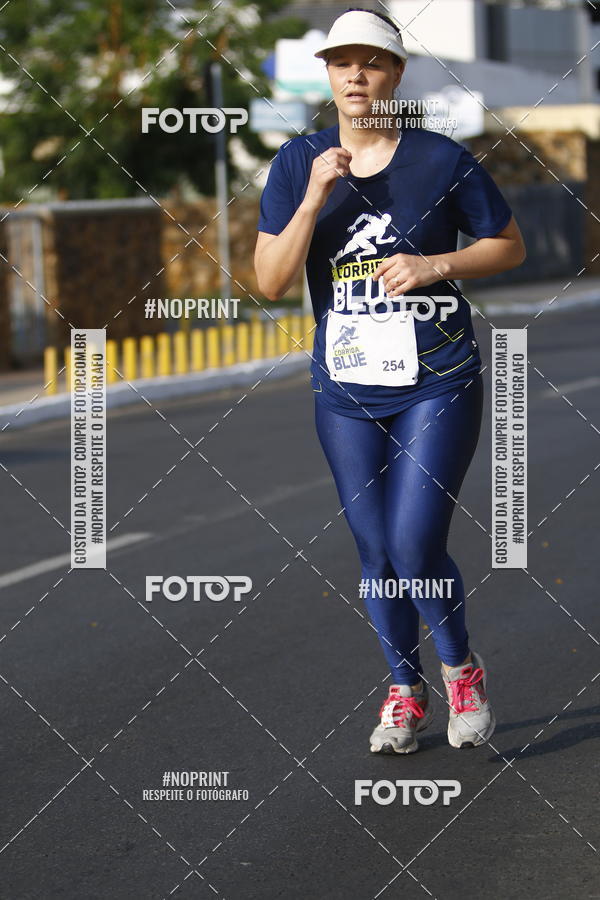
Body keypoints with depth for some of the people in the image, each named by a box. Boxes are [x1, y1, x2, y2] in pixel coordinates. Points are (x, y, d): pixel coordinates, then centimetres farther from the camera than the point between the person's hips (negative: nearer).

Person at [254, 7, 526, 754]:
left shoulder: (442, 160, -5)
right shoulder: (297, 165, 0)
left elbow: (511, 245, 5)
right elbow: (270, 281, -6)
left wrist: (435, 264, -12)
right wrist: (316, 197, -17)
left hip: (439, 385, -3)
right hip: (345, 393, 3)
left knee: (415, 550, -10)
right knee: (376, 554, 9)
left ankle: (461, 668, 18)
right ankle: (405, 694, 28)